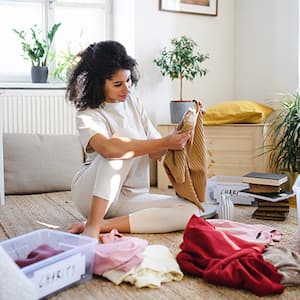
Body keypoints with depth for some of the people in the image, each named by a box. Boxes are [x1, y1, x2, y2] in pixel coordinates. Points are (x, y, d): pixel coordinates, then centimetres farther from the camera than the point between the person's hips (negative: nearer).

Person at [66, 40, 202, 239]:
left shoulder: (133, 102, 7)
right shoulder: (87, 115, -11)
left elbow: (155, 154, 5)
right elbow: (107, 148, -34)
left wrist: (176, 136, -15)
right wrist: (165, 142, -33)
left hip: (130, 197, 5)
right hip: (91, 194, -5)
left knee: (190, 211, -20)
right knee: (125, 135, -30)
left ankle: (103, 225, -23)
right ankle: (92, 225, -30)